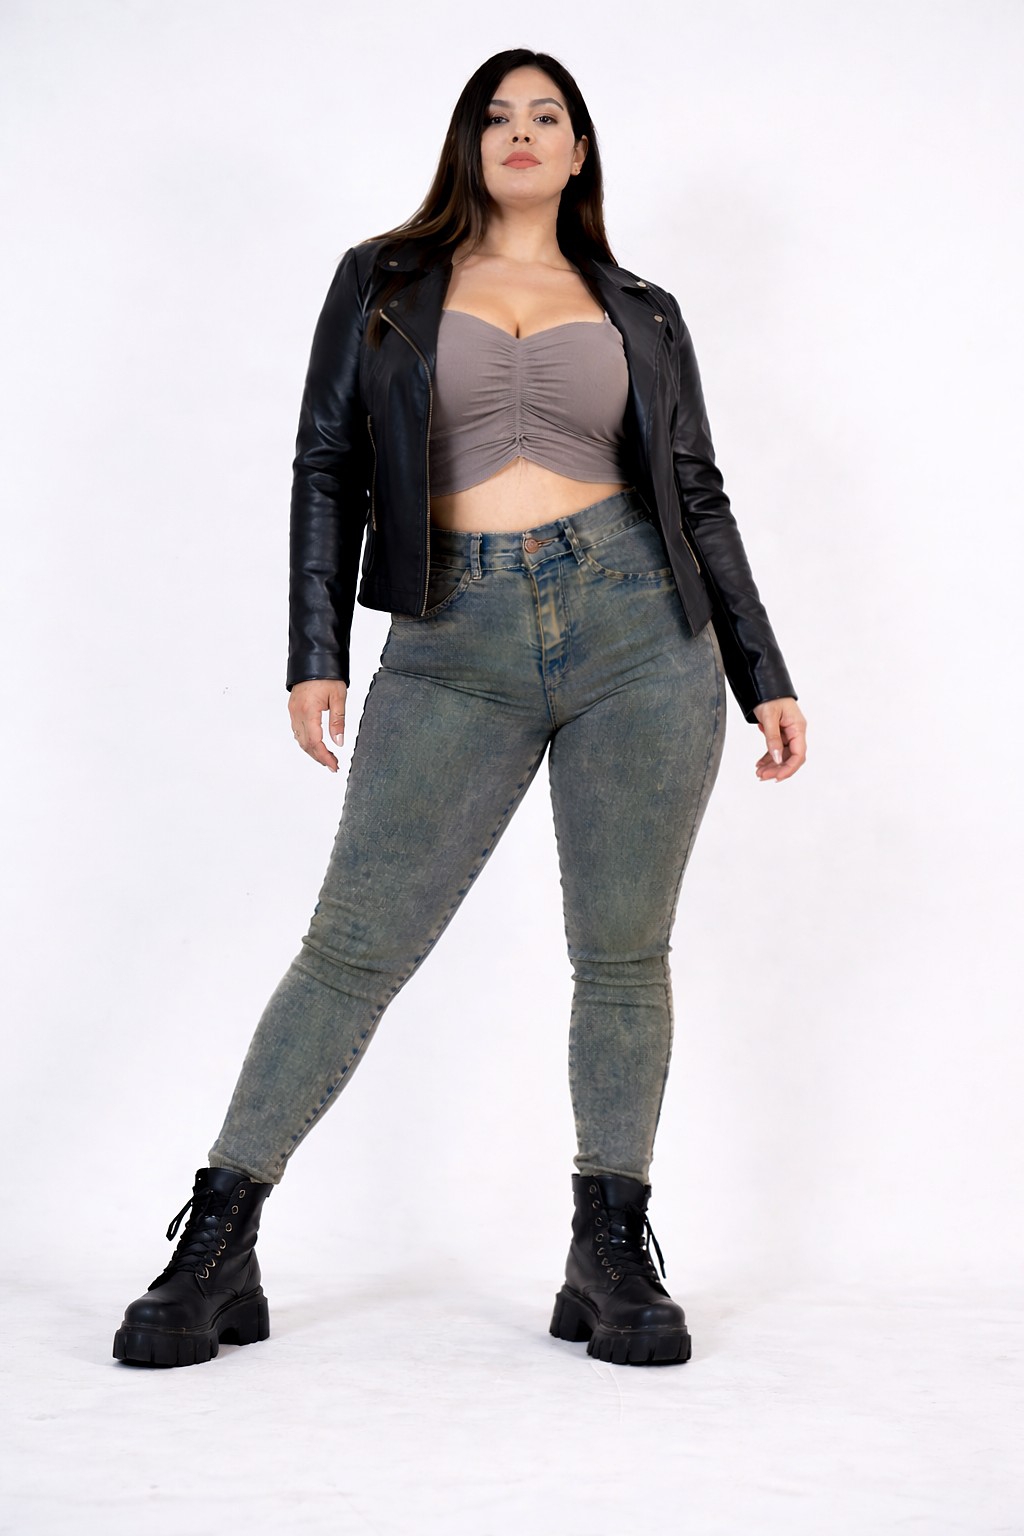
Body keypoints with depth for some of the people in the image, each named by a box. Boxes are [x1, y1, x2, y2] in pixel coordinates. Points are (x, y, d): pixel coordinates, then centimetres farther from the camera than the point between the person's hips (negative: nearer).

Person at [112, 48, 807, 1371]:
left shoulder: (642, 315, 16)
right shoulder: (381, 283, 13)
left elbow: (698, 499, 15)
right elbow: (328, 469, 6)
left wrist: (763, 678, 10)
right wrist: (315, 652, -4)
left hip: (639, 628, 2)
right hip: (454, 651, -1)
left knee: (623, 956, 3)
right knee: (354, 944, -4)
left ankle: (612, 1260, 15)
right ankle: (216, 1249, 6)